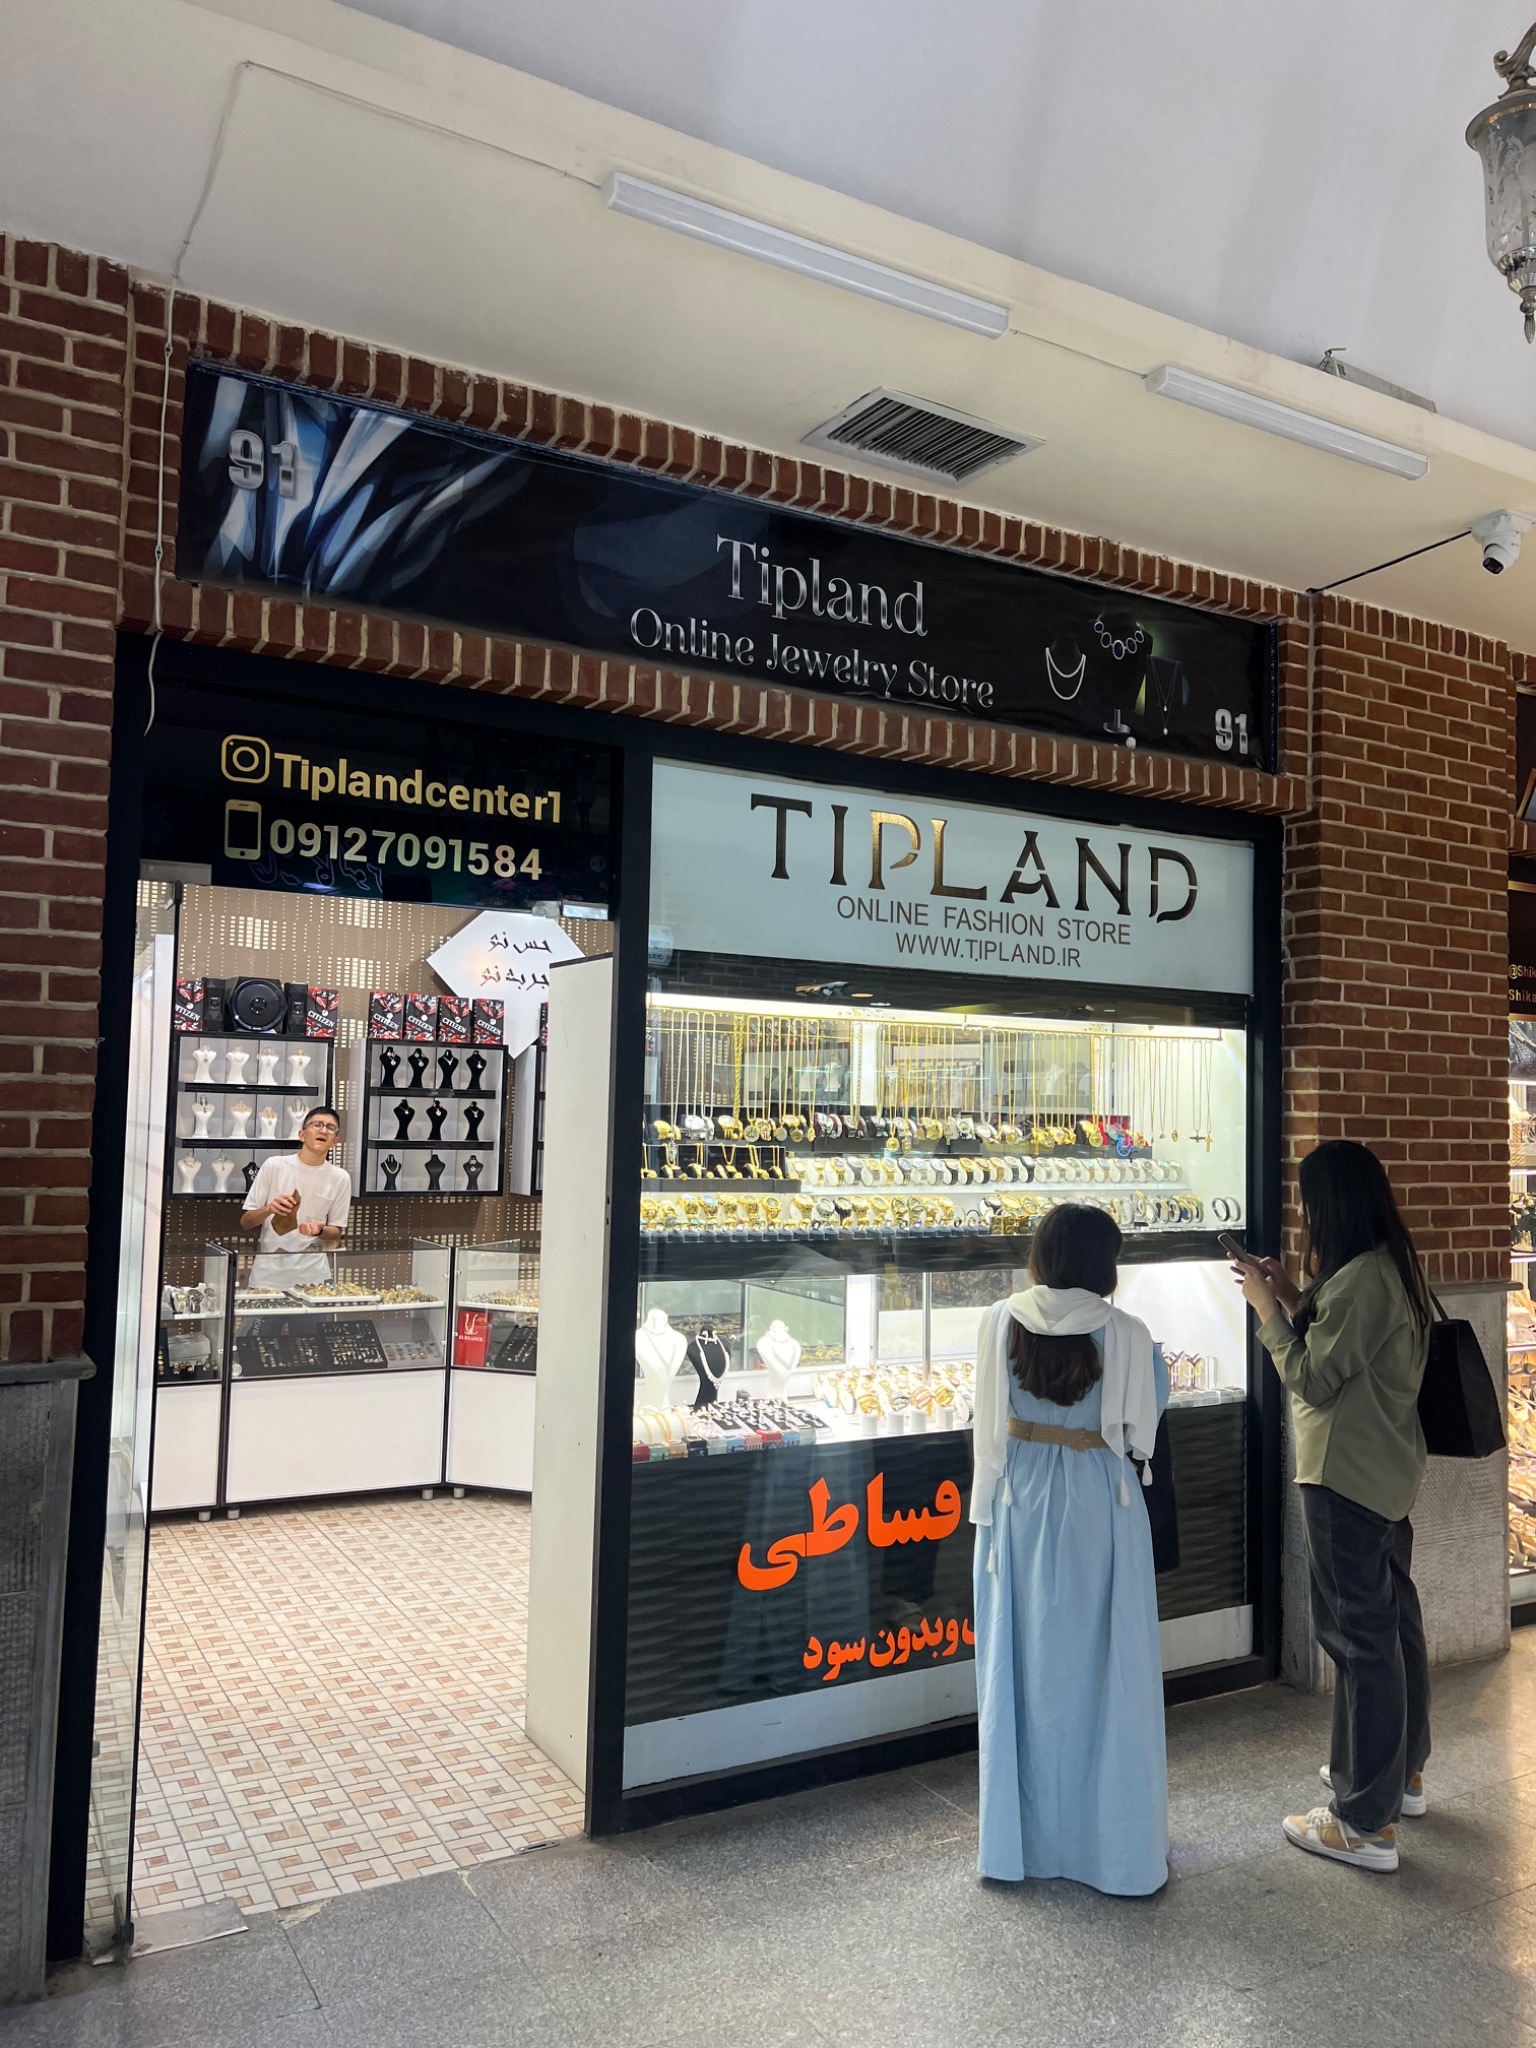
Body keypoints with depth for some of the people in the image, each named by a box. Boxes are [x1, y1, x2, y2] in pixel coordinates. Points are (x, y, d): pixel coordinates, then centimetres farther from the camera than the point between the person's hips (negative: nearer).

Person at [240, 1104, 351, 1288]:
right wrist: (268, 1210, -17)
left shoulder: (340, 1178, -1)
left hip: (313, 1274, 1)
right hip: (269, 1272, -1)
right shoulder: (274, 1166, -3)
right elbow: (245, 1222, 2)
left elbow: (336, 1233, 6)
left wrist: (320, 1231, -15)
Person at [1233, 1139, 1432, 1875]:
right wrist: (1295, 1299, 6)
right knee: (1394, 1621, 20)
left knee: (1360, 1637, -3)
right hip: (1386, 1473, 10)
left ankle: (1367, 1824, 5)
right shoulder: (1392, 1269, 8)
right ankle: (1401, 1772, 37)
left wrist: (1268, 1308, -9)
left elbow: (1312, 1380, -19)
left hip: (1346, 1480, -10)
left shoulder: (1359, 1280, -23)